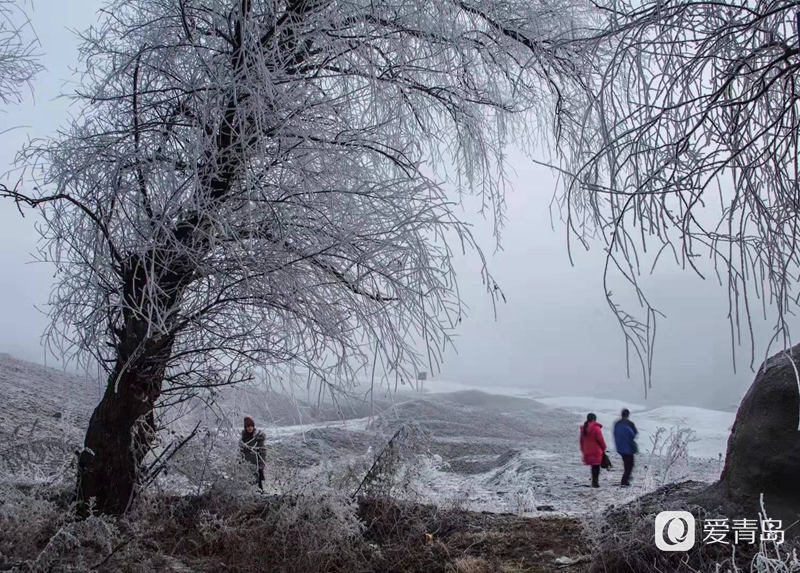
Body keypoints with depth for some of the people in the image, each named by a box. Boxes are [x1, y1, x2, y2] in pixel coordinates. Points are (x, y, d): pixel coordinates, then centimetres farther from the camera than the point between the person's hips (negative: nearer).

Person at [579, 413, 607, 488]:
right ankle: (595, 482, 0)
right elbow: (600, 439, -12)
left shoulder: (583, 428, 6)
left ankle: (594, 482, 20)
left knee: (593, 467, 17)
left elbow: (581, 440, 12)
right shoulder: (596, 428, -15)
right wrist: (604, 448, 4)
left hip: (587, 452, 6)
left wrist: (583, 450, 19)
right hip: (596, 451, -6)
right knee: (596, 467, 2)